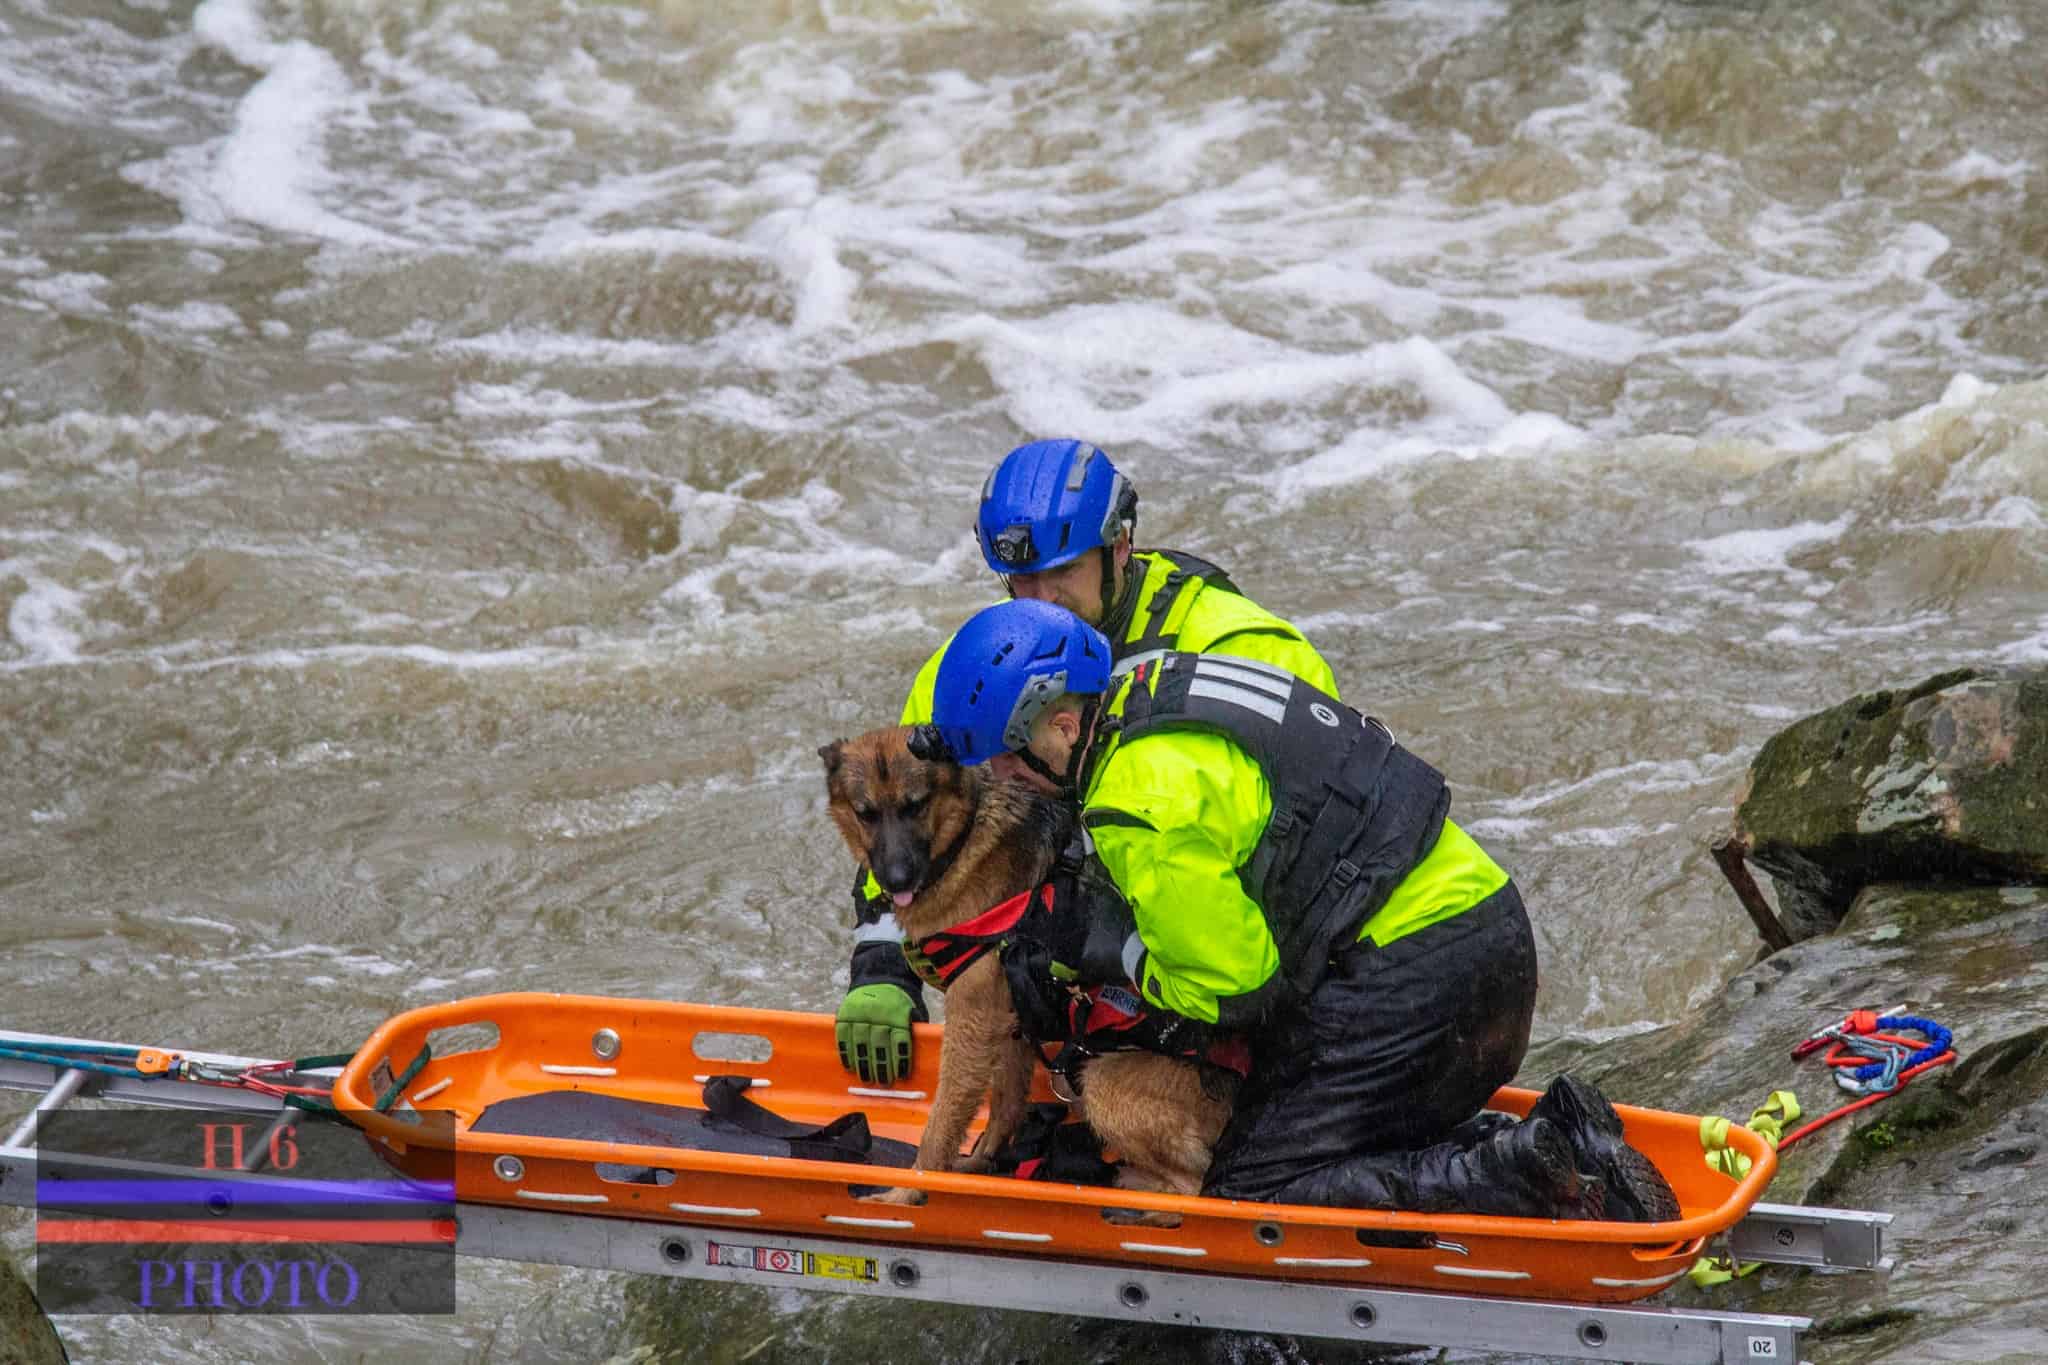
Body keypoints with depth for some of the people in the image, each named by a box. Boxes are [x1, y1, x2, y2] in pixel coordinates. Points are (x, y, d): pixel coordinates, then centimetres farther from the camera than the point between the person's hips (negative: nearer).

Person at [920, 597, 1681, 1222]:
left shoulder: (1141, 800, -16)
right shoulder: (1157, 686, 15)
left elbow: (1235, 987, -14)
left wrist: (1110, 953, 1)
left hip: (1405, 983, -10)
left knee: (1250, 1199, -6)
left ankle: (1530, 1178, -16)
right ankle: (1563, 1149, 3)